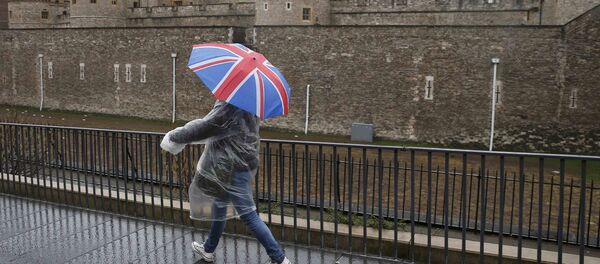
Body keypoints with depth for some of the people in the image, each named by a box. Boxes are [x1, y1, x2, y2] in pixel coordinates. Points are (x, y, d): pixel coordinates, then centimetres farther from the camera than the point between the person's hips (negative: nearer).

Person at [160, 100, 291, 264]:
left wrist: (176, 137, -8)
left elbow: (207, 126, -20)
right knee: (220, 204, 23)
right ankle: (208, 250, 41)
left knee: (248, 215, -5)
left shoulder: (228, 105, -19)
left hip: (232, 166, -10)